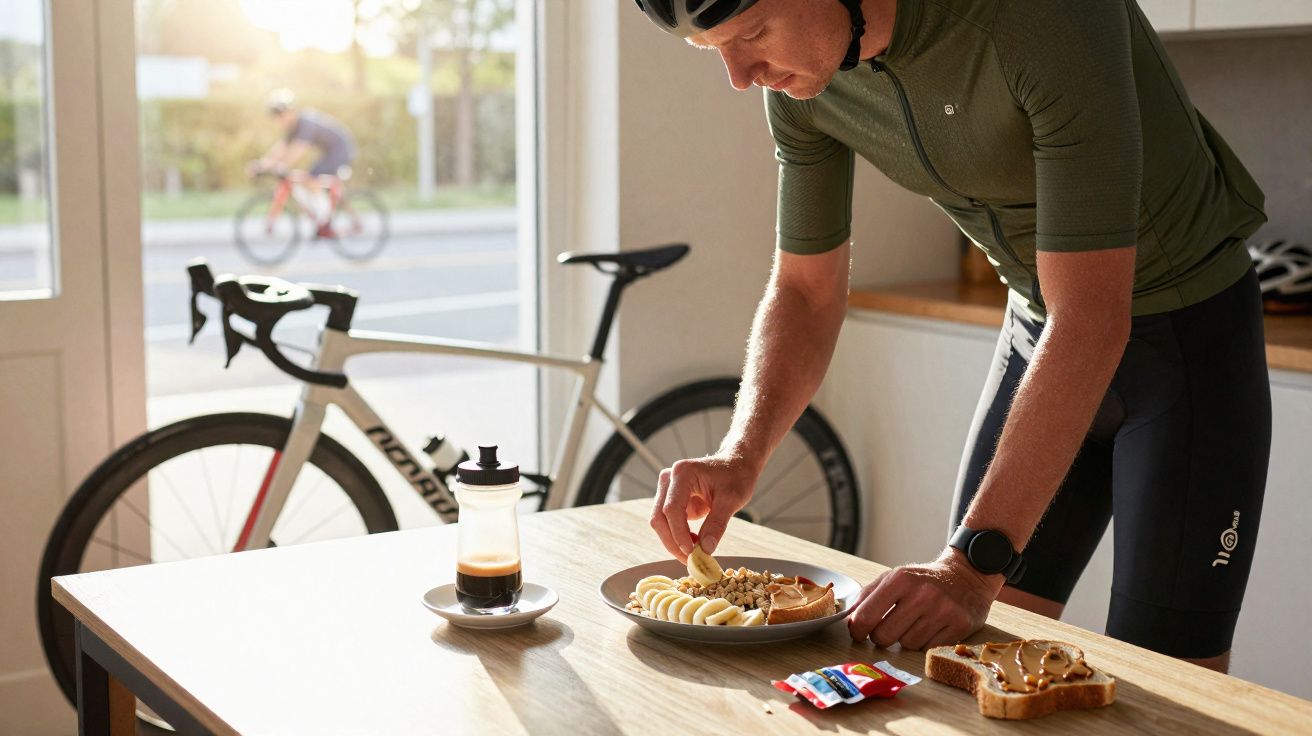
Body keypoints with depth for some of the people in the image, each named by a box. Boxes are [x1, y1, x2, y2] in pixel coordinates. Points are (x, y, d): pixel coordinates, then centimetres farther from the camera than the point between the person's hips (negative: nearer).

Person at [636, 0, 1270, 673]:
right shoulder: (798, 80, -12)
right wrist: (739, 458, -18)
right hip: (1039, 326, 6)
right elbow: (805, 291, -1)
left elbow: (1092, 319, -35)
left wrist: (976, 563, -38)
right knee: (974, 649, 9)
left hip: (1190, 331, -5)